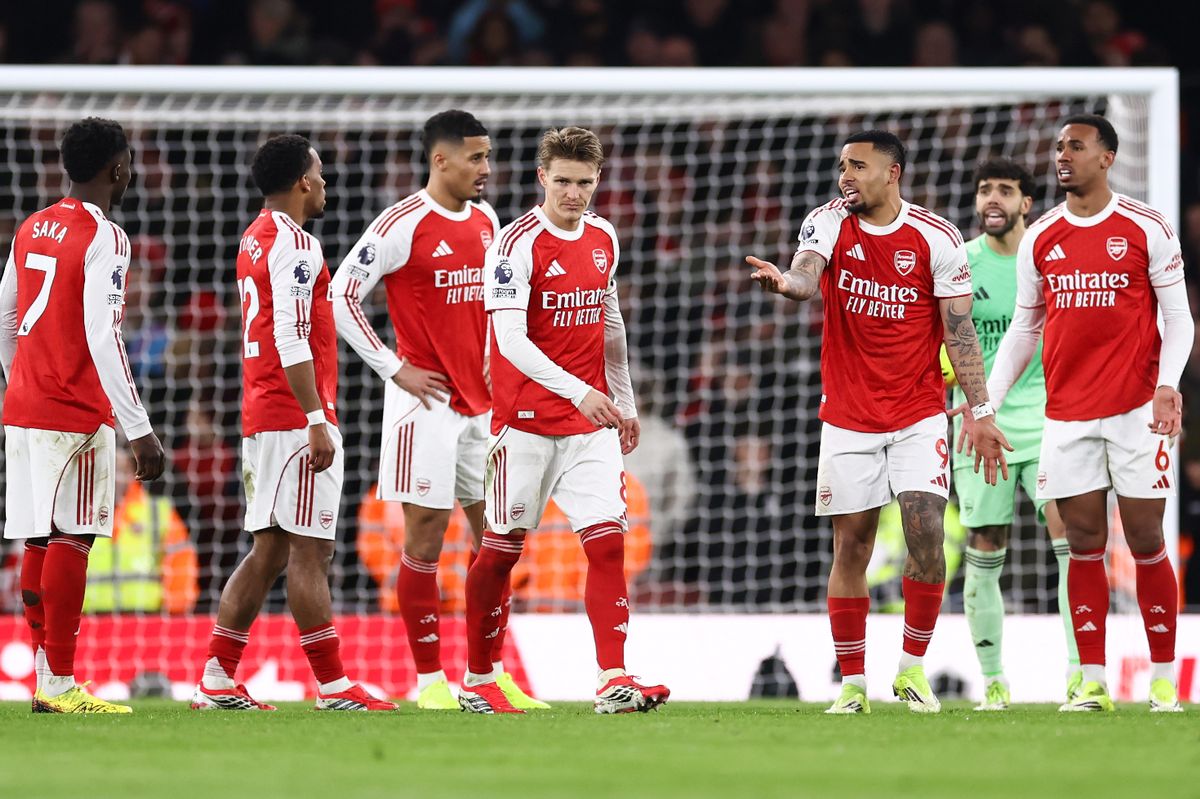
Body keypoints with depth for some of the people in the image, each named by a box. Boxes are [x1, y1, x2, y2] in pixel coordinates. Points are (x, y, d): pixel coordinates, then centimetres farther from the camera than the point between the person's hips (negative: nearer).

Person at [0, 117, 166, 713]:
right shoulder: (103, 238, -11)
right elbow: (102, 339, -18)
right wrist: (139, 429, -18)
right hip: (77, 415, -8)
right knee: (70, 542, -7)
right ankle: (60, 687, -9)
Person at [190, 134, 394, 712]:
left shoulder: (255, 239, 17)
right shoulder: (293, 243, -13)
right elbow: (291, 340, -19)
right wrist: (317, 421, -19)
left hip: (259, 417, 9)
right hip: (295, 418, -9)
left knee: (269, 551, 10)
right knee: (310, 552, -7)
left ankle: (216, 682, 9)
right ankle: (333, 687, -5)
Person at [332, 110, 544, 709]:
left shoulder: (487, 220, 10)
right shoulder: (402, 225, -11)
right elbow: (341, 296, -12)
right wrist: (396, 369, -12)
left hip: (485, 404, 7)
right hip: (428, 403, -7)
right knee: (425, 540, -4)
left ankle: (492, 673, 15)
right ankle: (429, 681, 1)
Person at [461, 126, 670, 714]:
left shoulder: (604, 240, 8)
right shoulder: (518, 243, -13)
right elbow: (510, 340, -22)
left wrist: (624, 401, 23)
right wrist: (578, 391, -31)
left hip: (591, 423, 5)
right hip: (527, 420, -5)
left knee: (608, 541, -8)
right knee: (501, 550, 5)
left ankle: (613, 683, -13)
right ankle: (476, 682, 19)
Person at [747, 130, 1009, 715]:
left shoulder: (935, 238, -4)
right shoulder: (827, 223, -2)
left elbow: (959, 330, -2)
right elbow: (805, 278, -21)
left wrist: (981, 412, -6)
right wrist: (783, 282, -46)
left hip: (919, 416, -1)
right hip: (848, 418, 1)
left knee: (926, 535, -12)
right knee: (850, 546, 2)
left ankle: (912, 668, 4)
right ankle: (852, 683, 10)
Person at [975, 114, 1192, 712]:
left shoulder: (1146, 229, -1)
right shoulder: (1039, 238, 9)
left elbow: (1177, 318, 0)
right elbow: (1023, 329, 15)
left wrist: (1167, 384, -16)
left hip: (1136, 410, -3)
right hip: (1067, 415, 3)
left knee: (1146, 540, -2)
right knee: (1084, 544, 2)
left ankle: (1164, 681, 4)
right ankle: (1092, 682, 4)